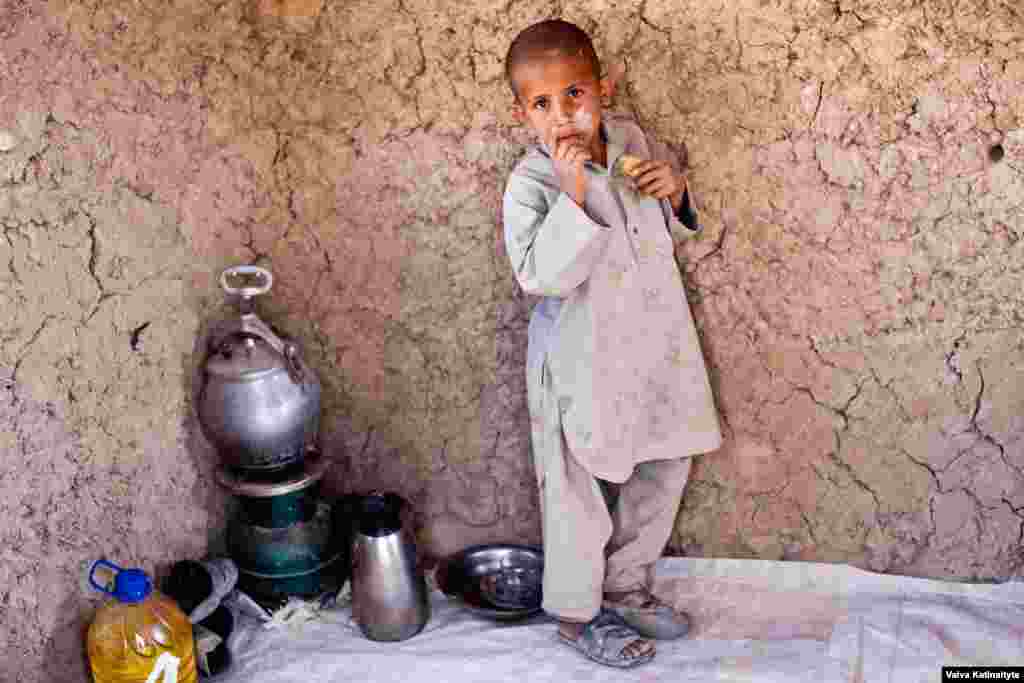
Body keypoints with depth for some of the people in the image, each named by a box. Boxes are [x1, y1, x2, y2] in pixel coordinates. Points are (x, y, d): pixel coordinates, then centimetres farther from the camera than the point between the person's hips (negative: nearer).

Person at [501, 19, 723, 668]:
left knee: (665, 469, 19)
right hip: (584, 359, -6)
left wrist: (676, 193, -9)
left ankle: (626, 585, 41)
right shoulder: (531, 183, -17)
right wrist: (572, 195, -35)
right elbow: (541, 275, -28)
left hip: (655, 342, 6)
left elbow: (672, 232, 14)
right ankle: (577, 612, 30)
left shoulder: (634, 140, 0)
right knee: (581, 491, 8)